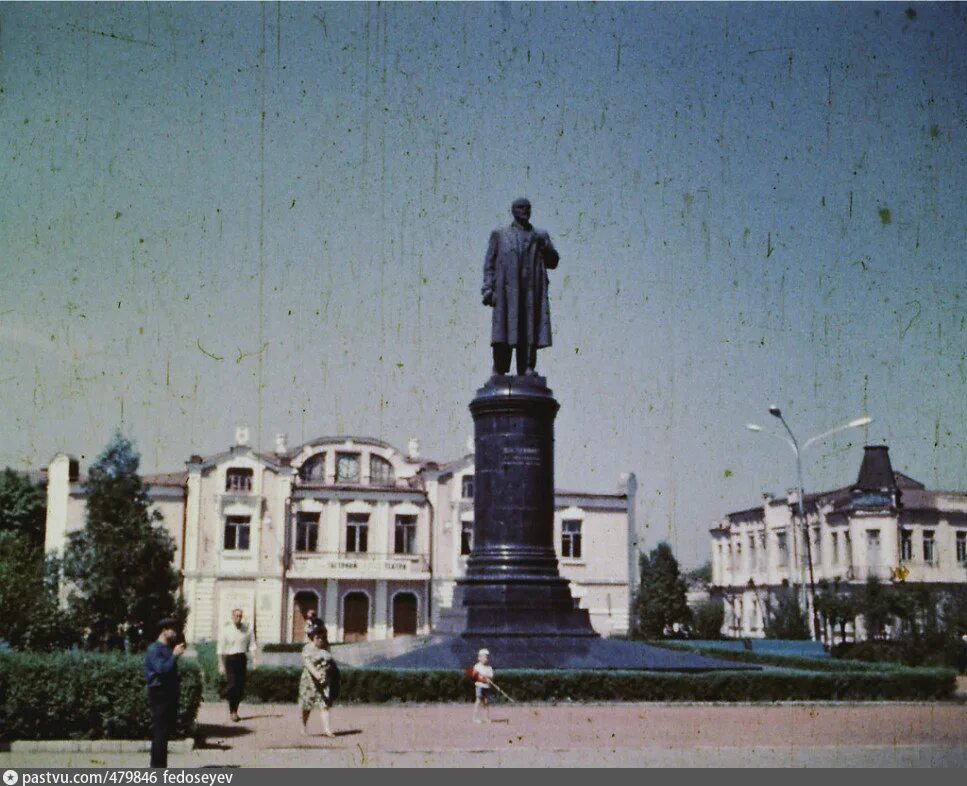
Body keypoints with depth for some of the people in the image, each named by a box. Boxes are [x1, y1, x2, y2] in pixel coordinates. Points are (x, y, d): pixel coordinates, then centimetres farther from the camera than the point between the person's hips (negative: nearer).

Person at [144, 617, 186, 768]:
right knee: (160, 731, -7)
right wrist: (175, 655, -19)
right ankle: (157, 767, -3)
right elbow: (162, 669, -25)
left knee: (166, 730, 12)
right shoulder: (154, 649, -12)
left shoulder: (168, 649, 16)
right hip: (159, 694, -9)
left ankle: (161, 766, 20)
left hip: (169, 693, 9)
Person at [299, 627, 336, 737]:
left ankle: (326, 729, -15)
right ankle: (304, 727, 27)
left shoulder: (326, 647, 9)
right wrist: (315, 673, -35)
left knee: (325, 704, -7)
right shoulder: (308, 648, -8)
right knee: (307, 705, 8)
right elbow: (307, 663, -23)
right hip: (311, 679, -3)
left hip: (324, 680, 3)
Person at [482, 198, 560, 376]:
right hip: (506, 292, -2)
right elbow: (489, 264, 11)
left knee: (530, 334, -5)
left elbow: (553, 262, 15)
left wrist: (544, 246, -4)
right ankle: (499, 372, -7)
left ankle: (527, 370, -3)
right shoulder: (499, 235, 17)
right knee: (503, 335, -9)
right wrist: (488, 289, -1)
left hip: (533, 293, 2)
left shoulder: (540, 236, 21)